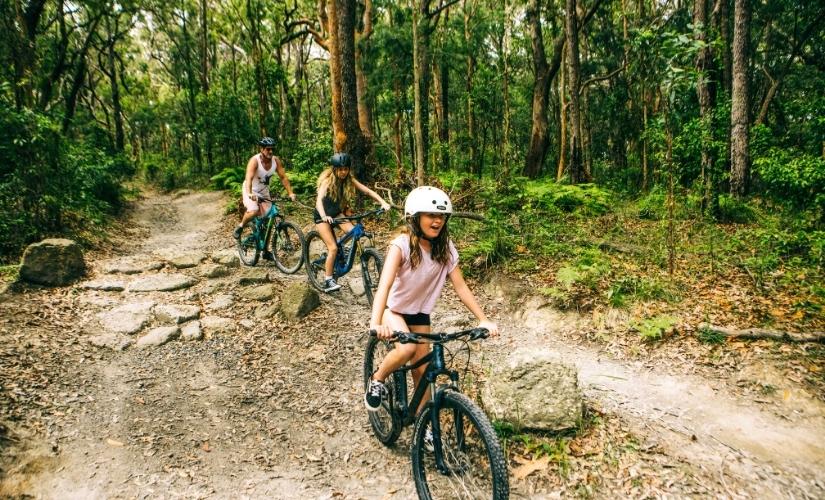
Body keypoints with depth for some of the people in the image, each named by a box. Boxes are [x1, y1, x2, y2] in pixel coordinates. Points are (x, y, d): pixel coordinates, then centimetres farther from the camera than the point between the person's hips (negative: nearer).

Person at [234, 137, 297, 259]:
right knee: (253, 211, -32)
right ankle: (240, 226, 1)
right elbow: (249, 178, -37)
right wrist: (250, 194, -54)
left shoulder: (276, 160, -13)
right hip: (251, 191, -5)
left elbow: (283, 177, -12)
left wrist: (290, 193, -23)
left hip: (264, 192, 5)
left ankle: (265, 251, 13)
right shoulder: (254, 160, -26)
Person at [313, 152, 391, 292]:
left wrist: (383, 202, -29)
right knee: (333, 248, -15)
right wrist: (324, 216, -55)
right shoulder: (327, 180, -22)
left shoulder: (349, 180, -10)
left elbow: (368, 191, -14)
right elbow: (319, 200, -37)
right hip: (323, 216, -5)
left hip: (337, 213, 5)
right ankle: (328, 281, -4)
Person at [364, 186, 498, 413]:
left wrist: (483, 319, -21)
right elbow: (384, 284, -39)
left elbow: (461, 286, -12)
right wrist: (376, 323, -53)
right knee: (406, 349, -30)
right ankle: (377, 379, -1)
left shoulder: (446, 249, -13)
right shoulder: (402, 245, -27)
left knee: (422, 369, 4)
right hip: (393, 308, -4)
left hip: (420, 312, 4)